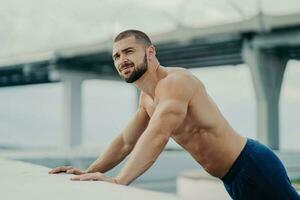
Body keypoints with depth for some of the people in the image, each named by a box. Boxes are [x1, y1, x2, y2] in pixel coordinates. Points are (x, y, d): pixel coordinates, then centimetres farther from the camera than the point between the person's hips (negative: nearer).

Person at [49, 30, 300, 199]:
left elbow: (157, 136, -34)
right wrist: (90, 172, 2)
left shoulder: (174, 81, -20)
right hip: (234, 179, 9)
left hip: (253, 166, -9)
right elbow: (124, 142, 15)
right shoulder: (147, 99, 12)